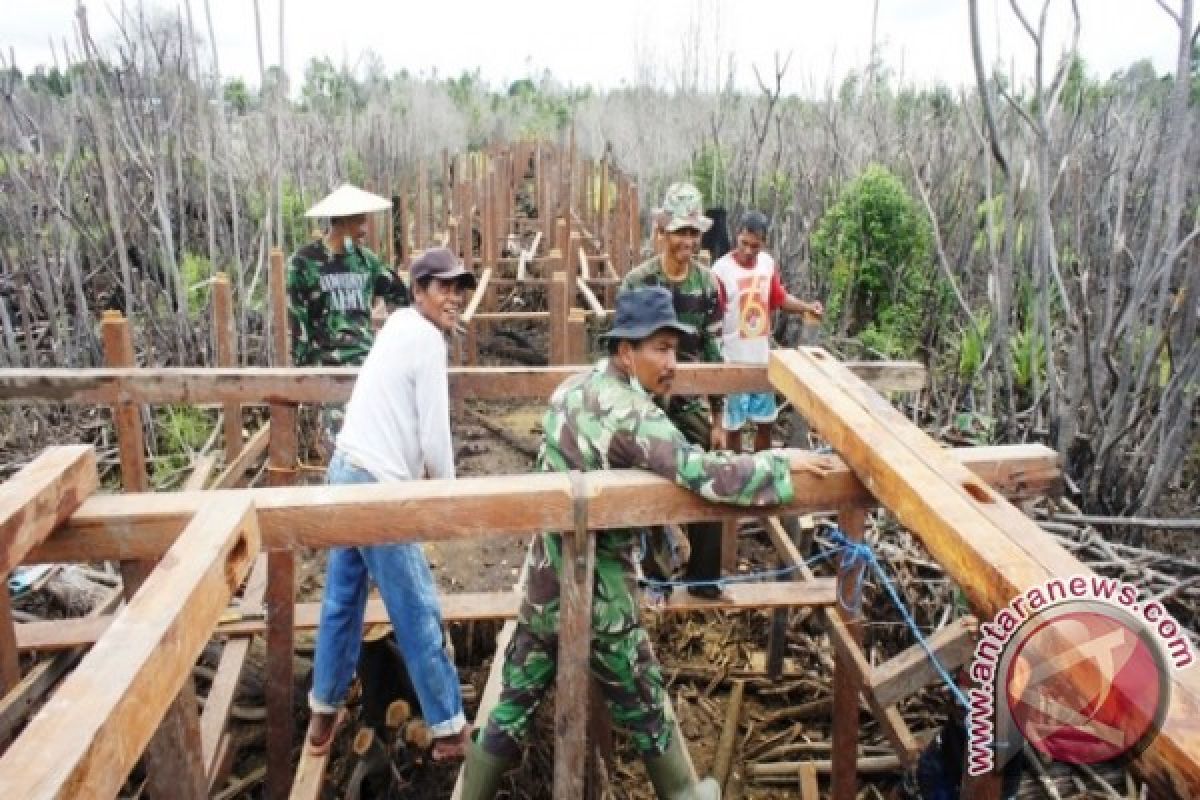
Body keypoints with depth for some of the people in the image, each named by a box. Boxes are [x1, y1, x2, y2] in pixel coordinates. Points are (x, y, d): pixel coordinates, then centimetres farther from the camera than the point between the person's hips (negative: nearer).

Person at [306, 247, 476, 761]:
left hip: (346, 471, 9)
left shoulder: (399, 324, 15)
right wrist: (447, 491, 3)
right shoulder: (427, 340, -13)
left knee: (342, 598, 20)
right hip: (377, 485, -9)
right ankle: (449, 727, 15)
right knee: (418, 612, 2)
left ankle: (324, 711, 35)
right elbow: (434, 437, -14)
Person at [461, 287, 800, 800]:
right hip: (596, 597, -6)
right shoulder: (630, 415, -24)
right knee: (644, 709, 17)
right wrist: (788, 469, -24)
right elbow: (704, 474, -34)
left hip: (544, 585, 7)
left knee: (515, 703, 18)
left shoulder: (573, 390, 2)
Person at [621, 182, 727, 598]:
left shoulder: (707, 283, -1)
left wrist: (718, 418, 4)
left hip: (694, 406, 3)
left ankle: (703, 577, 25)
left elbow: (714, 353, 4)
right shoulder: (637, 282, -12)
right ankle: (653, 576, 29)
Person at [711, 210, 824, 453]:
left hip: (763, 358, 6)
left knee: (765, 421, 16)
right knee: (733, 425, 6)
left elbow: (780, 299, 13)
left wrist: (808, 307, -4)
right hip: (733, 361, -6)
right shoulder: (722, 269, -16)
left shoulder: (768, 263, 1)